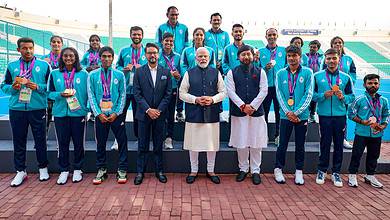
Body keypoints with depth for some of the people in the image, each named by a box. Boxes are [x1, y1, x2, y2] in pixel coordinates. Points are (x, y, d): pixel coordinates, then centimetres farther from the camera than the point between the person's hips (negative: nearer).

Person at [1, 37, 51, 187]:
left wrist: (37, 87, -15)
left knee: (40, 140, 6)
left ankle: (43, 168, 22)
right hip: (16, 109, 2)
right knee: (18, 141, 8)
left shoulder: (44, 65, 4)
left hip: (38, 109, -2)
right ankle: (20, 171, 20)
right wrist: (13, 87, -10)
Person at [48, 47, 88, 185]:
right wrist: (61, 94, -12)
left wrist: (86, 110, -2)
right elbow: (50, 92, 8)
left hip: (78, 113, -1)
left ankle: (77, 170, 21)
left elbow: (88, 93, 4)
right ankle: (64, 170, 20)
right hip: (60, 113, 1)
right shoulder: (54, 74, 6)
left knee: (78, 142, 6)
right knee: (62, 143, 6)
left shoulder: (83, 74, 2)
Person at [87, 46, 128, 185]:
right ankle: (101, 171, 23)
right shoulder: (92, 75, 3)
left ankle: (122, 171, 13)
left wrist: (116, 113, -9)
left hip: (116, 115, 0)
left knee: (122, 142, 1)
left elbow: (123, 95, 0)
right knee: (100, 143, 9)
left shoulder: (119, 75, 3)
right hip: (100, 115, 1)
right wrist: (98, 113, -9)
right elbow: (91, 96, 0)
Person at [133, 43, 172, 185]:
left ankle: (159, 171, 22)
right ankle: (140, 172, 17)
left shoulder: (166, 72, 5)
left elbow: (168, 94, 1)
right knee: (142, 145, 6)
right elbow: (137, 93, -3)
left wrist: (159, 110, -9)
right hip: (144, 114, -1)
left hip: (160, 114, 1)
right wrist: (148, 109, -13)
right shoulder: (139, 72, 2)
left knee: (159, 145, 10)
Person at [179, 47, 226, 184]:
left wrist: (212, 99, -11)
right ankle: (194, 171, 23)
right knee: (193, 143, 7)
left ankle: (210, 170, 25)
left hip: (212, 114, 1)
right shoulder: (189, 73, 4)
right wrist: (195, 100, -12)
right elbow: (182, 93, 2)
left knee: (212, 143, 8)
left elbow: (223, 92, 7)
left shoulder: (216, 73, 6)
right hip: (194, 114, -1)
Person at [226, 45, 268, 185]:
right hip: (238, 112, 0)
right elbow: (230, 91, -4)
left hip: (256, 112, 0)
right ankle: (243, 169, 22)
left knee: (256, 143, 4)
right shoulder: (232, 73, 5)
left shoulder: (260, 72, 6)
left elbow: (264, 91, -1)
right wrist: (243, 106, -14)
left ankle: (255, 171, 18)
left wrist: (252, 106, -12)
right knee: (241, 143, 7)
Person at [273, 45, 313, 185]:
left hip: (302, 115, 0)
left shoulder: (307, 72, -1)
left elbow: (309, 95, -6)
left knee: (300, 145, 10)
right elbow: (279, 94, 0)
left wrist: (296, 112, -12)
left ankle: (299, 171, 23)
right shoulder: (281, 73, 4)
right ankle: (278, 169, 20)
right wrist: (287, 112, -10)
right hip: (286, 115, 1)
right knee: (283, 144, 6)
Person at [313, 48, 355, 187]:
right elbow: (312, 95, 0)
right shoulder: (317, 76, 1)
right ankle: (322, 171, 21)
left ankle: (336, 172, 21)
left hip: (340, 116, 2)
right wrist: (323, 95, -17)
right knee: (324, 144, 6)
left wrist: (343, 97, -15)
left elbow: (352, 97, 5)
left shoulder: (346, 77, 4)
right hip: (324, 115, -1)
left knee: (339, 144, 8)